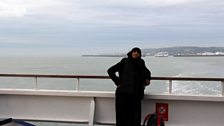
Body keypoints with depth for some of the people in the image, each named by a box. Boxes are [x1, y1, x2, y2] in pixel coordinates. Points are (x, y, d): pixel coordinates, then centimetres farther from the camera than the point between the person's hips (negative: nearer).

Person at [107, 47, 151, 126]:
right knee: (122, 114, -3)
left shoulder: (141, 64, 13)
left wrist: (147, 79, 13)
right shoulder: (124, 62, 2)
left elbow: (147, 72, 32)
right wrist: (117, 81, -3)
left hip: (136, 93, 3)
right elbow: (110, 71, 2)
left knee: (135, 115, 0)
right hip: (123, 92, -3)